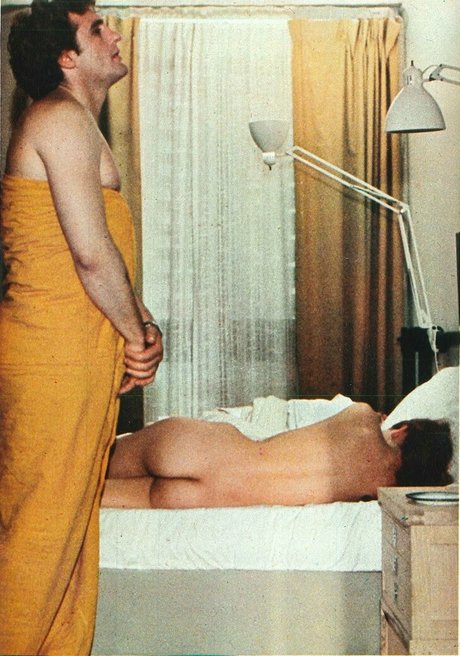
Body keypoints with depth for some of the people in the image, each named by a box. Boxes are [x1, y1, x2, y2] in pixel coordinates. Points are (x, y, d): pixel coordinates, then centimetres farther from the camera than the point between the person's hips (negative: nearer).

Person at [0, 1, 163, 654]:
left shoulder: (75, 124, 20)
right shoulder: (63, 119, -13)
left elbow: (102, 255, 20)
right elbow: (92, 254, -20)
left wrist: (139, 324, 7)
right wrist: (137, 335, -7)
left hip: (79, 352, 10)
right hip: (53, 354, -10)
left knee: (73, 520, 15)